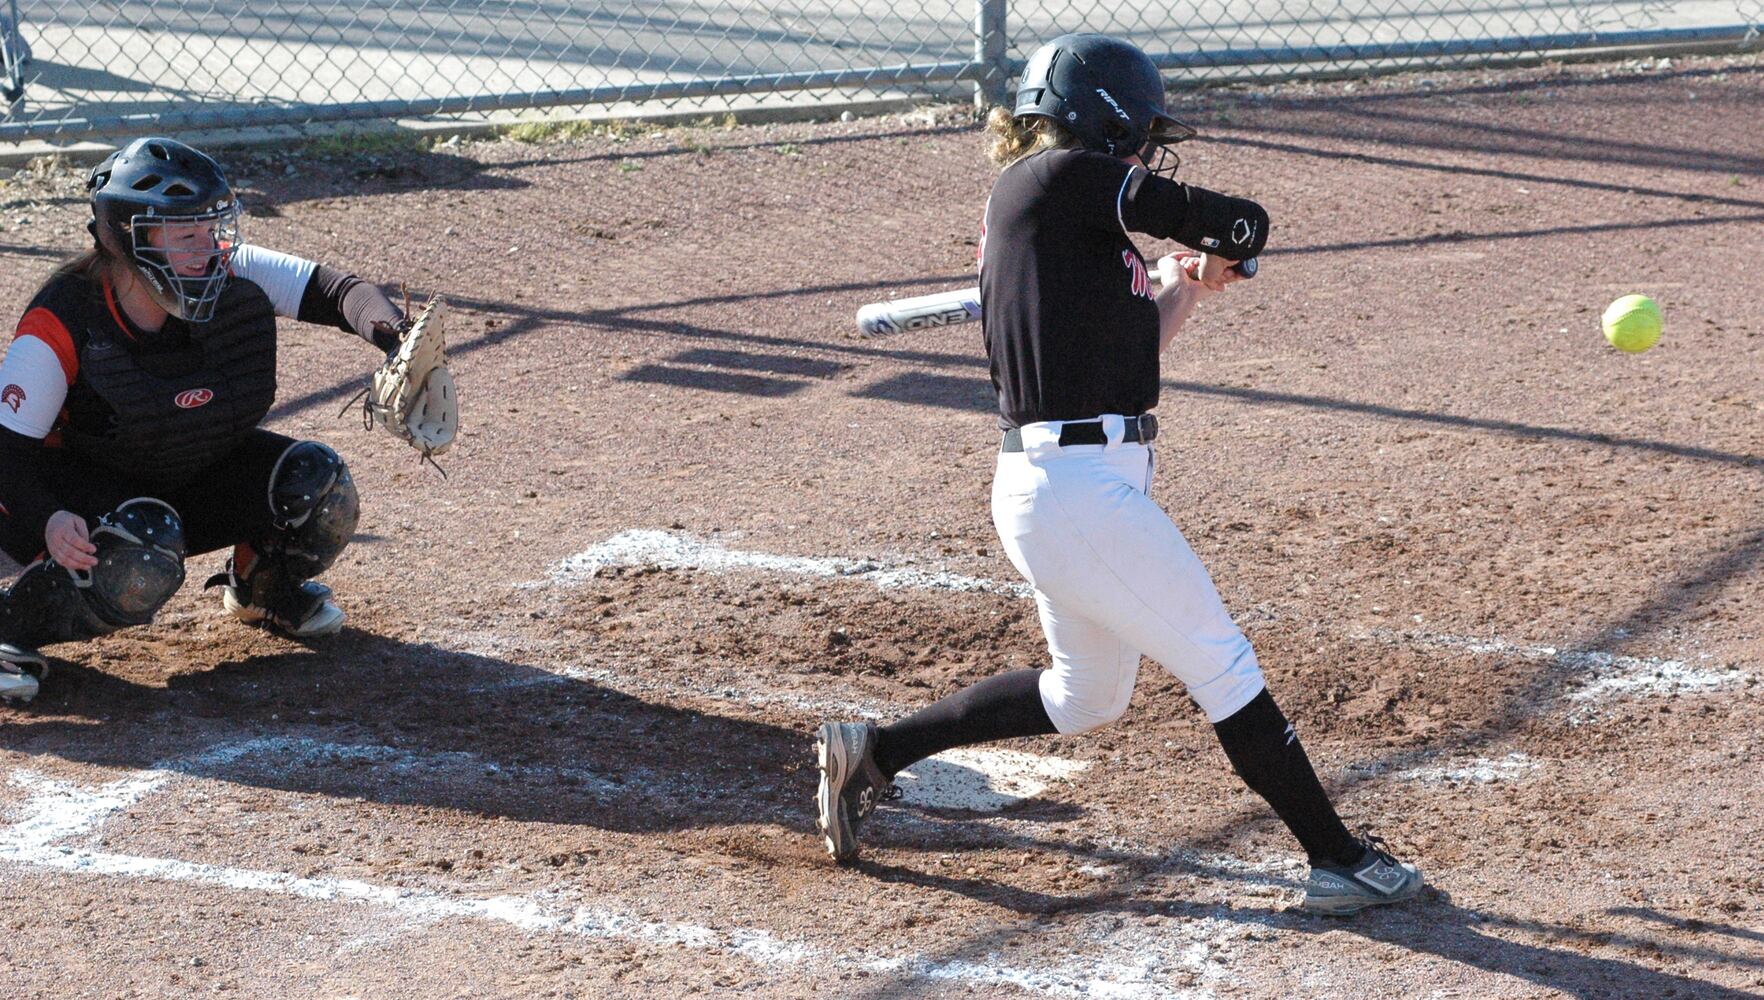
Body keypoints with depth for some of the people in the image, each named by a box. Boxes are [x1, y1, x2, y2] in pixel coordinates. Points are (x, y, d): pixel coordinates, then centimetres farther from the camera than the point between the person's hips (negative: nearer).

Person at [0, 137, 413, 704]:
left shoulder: (231, 275, -15)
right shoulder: (63, 324, -26)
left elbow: (336, 291, -16)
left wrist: (394, 341, -38)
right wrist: (46, 522, -45)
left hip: (196, 478, 5)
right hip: (80, 490, -5)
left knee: (320, 485, -17)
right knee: (145, 556, -38)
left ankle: (261, 588, 15)